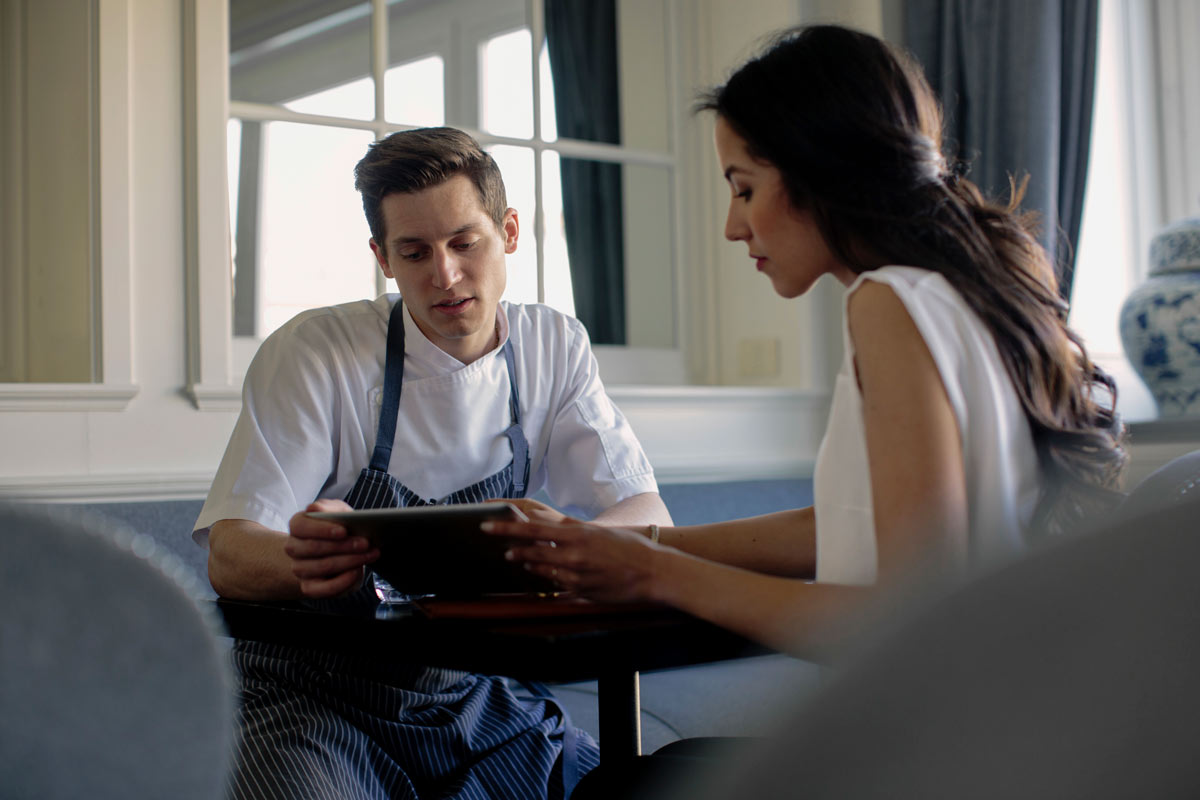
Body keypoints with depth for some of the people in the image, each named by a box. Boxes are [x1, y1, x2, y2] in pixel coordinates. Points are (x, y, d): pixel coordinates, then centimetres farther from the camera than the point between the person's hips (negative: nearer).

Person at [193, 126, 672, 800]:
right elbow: (230, 554, -16)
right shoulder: (311, 354, -10)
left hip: (472, 699, 3)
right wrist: (307, 560, -41)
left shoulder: (554, 348, 1)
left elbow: (650, 517, -6)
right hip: (312, 698, -3)